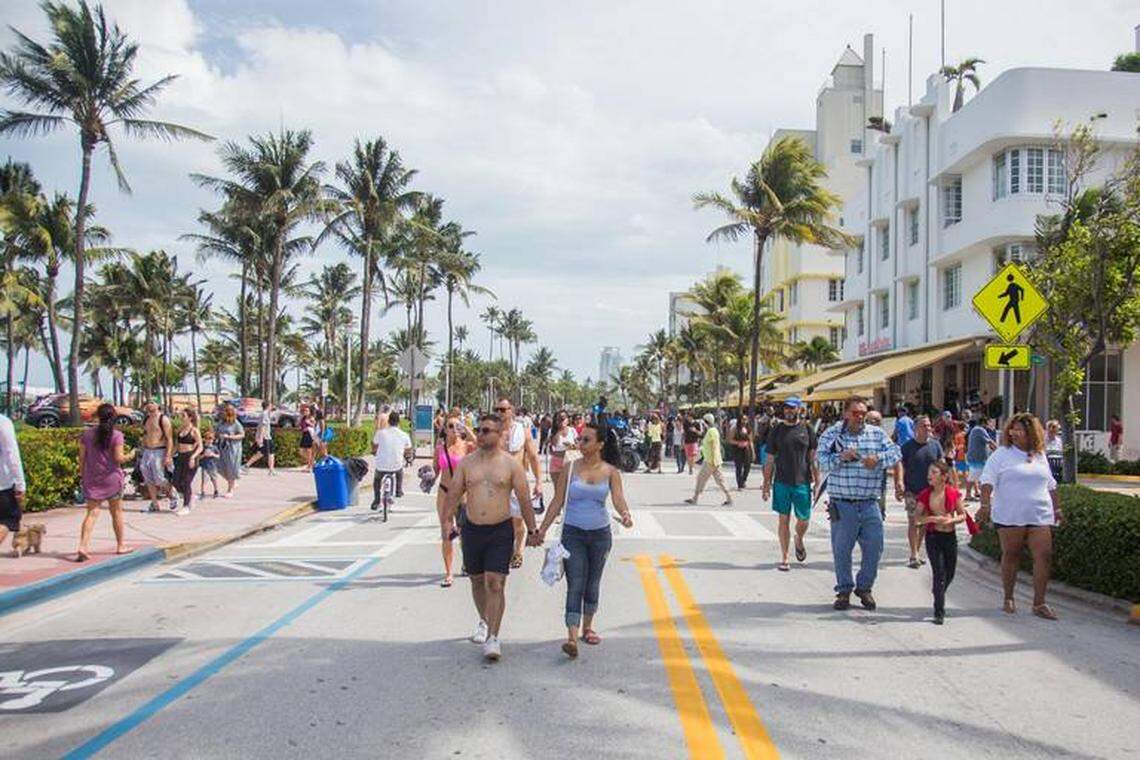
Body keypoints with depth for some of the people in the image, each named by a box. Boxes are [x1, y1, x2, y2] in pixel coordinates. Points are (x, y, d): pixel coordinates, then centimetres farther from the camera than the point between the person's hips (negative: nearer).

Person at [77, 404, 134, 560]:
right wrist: (130, 456, 6)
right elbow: (118, 458, -14)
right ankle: (121, 546, 22)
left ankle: (83, 546, -14)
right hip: (111, 478, -2)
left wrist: (82, 476, 14)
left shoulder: (87, 434, 2)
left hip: (92, 479, 2)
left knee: (92, 513, 1)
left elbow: (82, 458, 4)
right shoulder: (116, 435, -9)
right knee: (117, 512, 12)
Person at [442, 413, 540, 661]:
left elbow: (524, 500, -1)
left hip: (500, 531, -3)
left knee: (495, 584, -10)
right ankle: (484, 621, 40)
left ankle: (492, 638, -7)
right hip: (472, 529, 4)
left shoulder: (511, 464, -3)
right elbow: (454, 494, 6)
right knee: (477, 581, 16)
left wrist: (532, 530, -2)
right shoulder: (466, 462, 4)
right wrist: (446, 521, -5)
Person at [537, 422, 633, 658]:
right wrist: (542, 530, -4)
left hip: (600, 533, 2)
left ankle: (587, 627, 32)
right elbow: (558, 502, -1)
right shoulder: (571, 468, -3)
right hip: (573, 533, -2)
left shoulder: (610, 472, -2)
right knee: (575, 584, -10)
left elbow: (618, 498, -12)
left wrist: (625, 514, -35)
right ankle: (572, 637, -16)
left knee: (593, 583, 15)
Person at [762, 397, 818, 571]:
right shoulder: (776, 430, 4)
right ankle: (784, 558, 10)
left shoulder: (807, 429, 3)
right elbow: (769, 460, 6)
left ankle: (799, 540, 37)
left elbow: (813, 458, 6)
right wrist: (766, 486, 3)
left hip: (802, 483, 0)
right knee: (784, 520, 2)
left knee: (803, 520, 5)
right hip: (781, 483, 0)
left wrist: (817, 482, 1)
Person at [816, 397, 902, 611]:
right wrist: (841, 457, -21)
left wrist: (878, 458, -14)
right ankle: (844, 590, 21)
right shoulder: (831, 434, 2)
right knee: (841, 549, 5)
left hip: (869, 504, 2)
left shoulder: (877, 434, 9)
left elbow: (896, 453, 3)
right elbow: (821, 461, -5)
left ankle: (864, 587, 24)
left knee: (874, 547, 4)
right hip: (842, 504, -2)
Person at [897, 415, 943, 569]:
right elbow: (901, 468, -4)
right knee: (913, 522, -4)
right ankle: (914, 555, -2)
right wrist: (899, 486, -13)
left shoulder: (935, 445, 5)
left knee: (924, 522, 12)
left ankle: (918, 551, 25)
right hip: (912, 491, -4)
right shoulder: (907, 446, -4)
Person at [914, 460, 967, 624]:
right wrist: (932, 518, -19)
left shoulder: (953, 493, -5)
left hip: (950, 536, 2)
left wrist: (951, 520, -16)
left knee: (949, 573, 13)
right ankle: (939, 612, -1)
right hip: (933, 537, -2)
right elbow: (918, 518, -2)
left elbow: (962, 515, 3)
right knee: (939, 572, -7)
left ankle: (939, 599, 40)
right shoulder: (925, 495, -5)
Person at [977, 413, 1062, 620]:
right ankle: (1008, 599, 19)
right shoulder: (1001, 454, 0)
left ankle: (1039, 603, 2)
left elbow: (1050, 485, 24)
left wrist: (1057, 508, 21)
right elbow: (988, 480, -8)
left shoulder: (1040, 456, 14)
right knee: (1010, 555, 5)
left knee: (1044, 556, -5)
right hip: (1009, 516, -3)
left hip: (1039, 515, 4)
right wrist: (985, 505, -19)